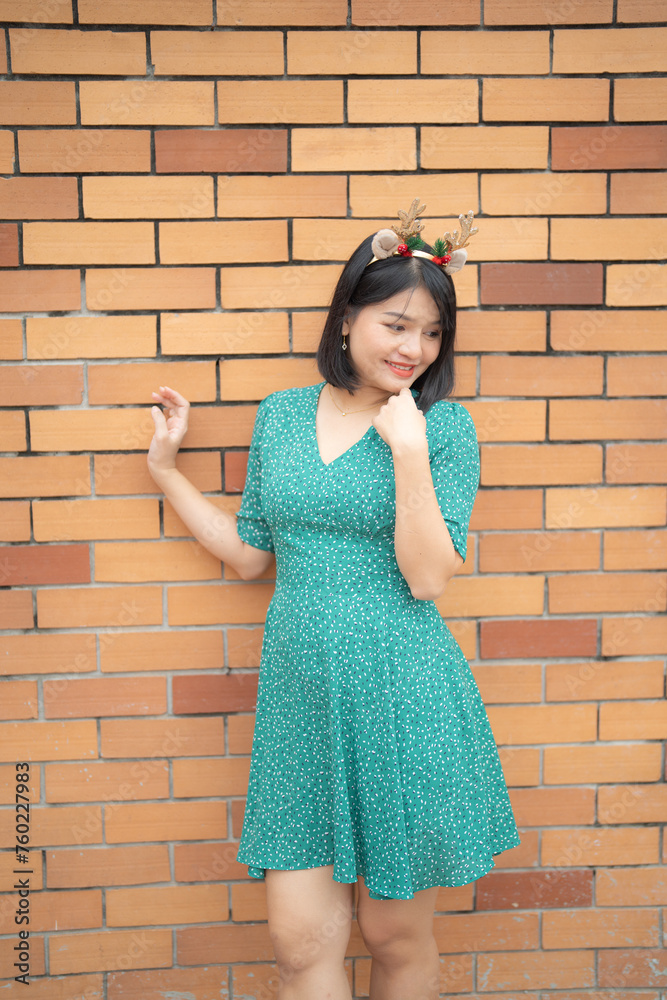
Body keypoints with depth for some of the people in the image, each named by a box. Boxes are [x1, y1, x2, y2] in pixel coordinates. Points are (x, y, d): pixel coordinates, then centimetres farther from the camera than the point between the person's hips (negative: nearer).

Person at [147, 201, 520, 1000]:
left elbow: (429, 578, -13)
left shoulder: (444, 426, -5)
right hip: (299, 695, 3)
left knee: (395, 934, 15)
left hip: (400, 700, -3)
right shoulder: (280, 415, 6)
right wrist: (165, 469, 12)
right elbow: (250, 554, 13)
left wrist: (408, 452, -21)